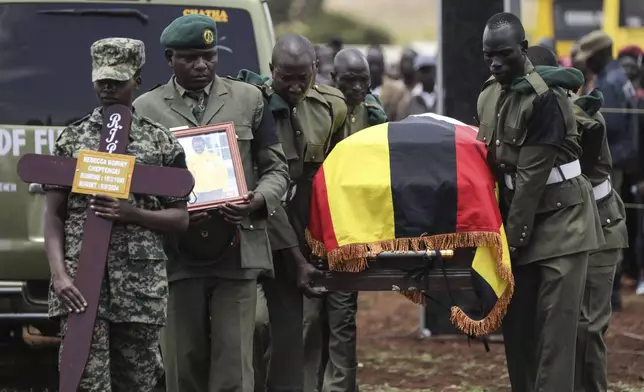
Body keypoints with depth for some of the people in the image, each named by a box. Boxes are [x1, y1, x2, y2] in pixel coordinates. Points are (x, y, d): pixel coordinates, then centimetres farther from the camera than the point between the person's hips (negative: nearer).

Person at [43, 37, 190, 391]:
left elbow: (180, 219, 8)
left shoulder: (161, 143, 8)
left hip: (141, 282, 1)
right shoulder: (72, 139, 8)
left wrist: (131, 213, -11)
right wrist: (59, 275, -9)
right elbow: (54, 215, 5)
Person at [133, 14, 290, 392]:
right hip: (175, 254, 0)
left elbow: (276, 168, 12)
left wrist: (258, 200, -9)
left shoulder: (249, 100, 11)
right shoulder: (146, 109, 8)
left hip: (237, 251, 0)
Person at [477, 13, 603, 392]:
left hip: (561, 218, -7)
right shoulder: (488, 96, 7)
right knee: (517, 321, 6)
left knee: (556, 321, -10)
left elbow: (533, 175, -18)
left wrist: (513, 237, -17)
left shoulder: (546, 96, -18)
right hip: (520, 218, 7)